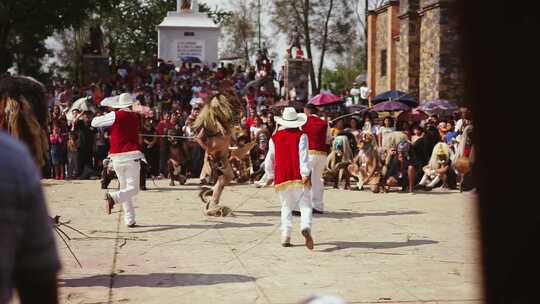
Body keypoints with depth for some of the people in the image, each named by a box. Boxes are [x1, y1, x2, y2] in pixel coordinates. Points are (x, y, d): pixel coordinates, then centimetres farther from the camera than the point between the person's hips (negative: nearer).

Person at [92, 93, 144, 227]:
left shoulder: (115, 115, -1)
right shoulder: (135, 117, 6)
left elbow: (94, 123, 1)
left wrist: (104, 116, 19)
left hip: (116, 157, 2)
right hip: (131, 155, -2)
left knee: (124, 188, 14)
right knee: (133, 189, 0)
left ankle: (130, 220, 9)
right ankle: (113, 197, -29)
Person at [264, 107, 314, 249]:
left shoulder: (275, 138, 11)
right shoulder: (301, 136, 1)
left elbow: (269, 160, 17)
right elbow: (304, 155, -12)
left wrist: (271, 175, 30)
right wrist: (305, 174, -17)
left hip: (282, 178, 3)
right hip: (299, 178, -3)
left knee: (286, 207, 15)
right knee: (305, 205, -5)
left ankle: (285, 235, 4)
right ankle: (306, 227, -31)